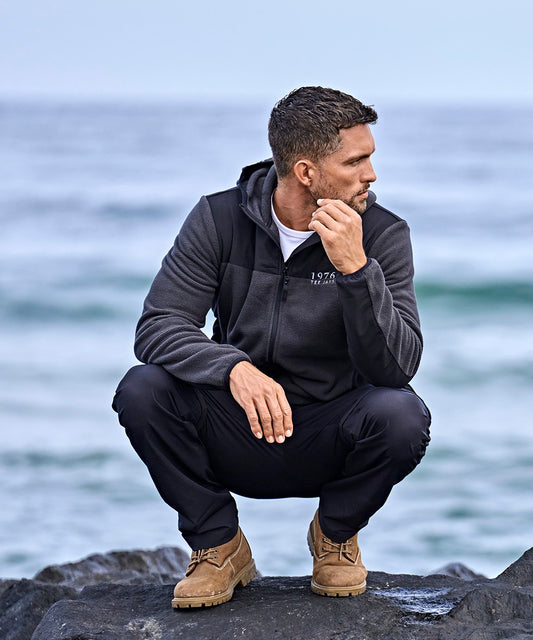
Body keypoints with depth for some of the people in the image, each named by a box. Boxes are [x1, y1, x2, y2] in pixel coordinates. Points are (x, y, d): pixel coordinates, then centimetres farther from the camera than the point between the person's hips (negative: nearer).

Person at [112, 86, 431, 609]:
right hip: (236, 438, 1)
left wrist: (355, 267, -34)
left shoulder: (382, 235, -10)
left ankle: (335, 534, 2)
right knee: (142, 390, -26)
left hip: (328, 443, 0)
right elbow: (157, 327, -17)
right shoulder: (219, 219, -7)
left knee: (401, 414, -31)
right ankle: (219, 546, -2)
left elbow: (396, 366, -21)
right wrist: (235, 368, -37)